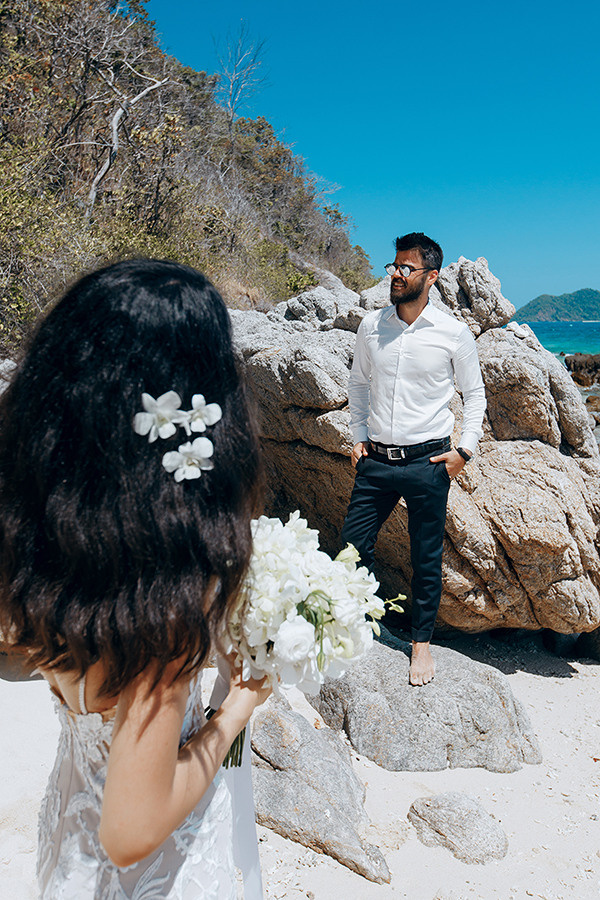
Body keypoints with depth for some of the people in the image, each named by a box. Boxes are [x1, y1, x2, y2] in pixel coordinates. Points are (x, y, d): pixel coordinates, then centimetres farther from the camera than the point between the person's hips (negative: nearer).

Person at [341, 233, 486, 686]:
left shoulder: (454, 333, -5)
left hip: (428, 462, -3)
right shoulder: (371, 326, 3)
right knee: (353, 545, 6)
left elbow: (474, 394, 6)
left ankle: (422, 642, 26)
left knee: (427, 558, 7)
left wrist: (465, 450, -2)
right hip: (376, 460, 3)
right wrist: (359, 436, 10)